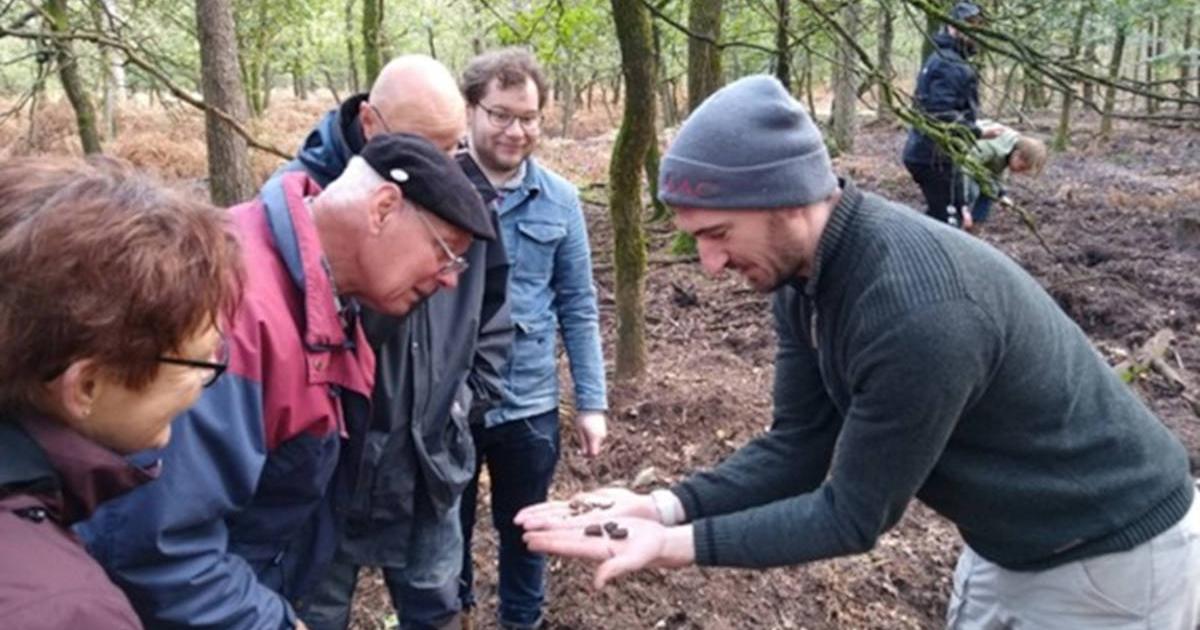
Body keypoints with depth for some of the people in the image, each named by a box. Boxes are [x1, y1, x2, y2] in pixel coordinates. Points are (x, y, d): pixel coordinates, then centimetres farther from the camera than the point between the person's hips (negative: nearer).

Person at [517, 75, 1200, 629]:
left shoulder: (918, 311, -37)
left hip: (1109, 557, -7)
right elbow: (798, 447, -6)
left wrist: (676, 547, -27)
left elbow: (854, 517, -27)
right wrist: (666, 507, -18)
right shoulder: (804, 275, -10)